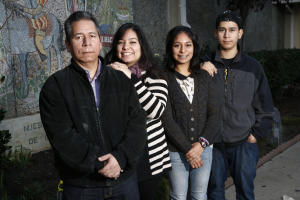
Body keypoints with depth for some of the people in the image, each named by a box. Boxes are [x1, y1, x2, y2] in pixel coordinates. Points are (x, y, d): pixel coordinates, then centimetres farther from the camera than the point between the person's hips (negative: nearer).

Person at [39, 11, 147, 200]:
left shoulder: (121, 80, 5)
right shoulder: (55, 86, -4)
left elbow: (137, 121, -3)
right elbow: (62, 137, -13)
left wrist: (121, 157, -17)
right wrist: (100, 164, -18)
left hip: (125, 179, 3)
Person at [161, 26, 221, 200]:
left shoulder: (205, 78, 7)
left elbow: (214, 114, 1)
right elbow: (166, 119, -11)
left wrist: (202, 143, -11)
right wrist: (187, 148, -13)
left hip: (204, 148, 3)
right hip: (176, 151, -3)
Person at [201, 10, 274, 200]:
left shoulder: (253, 67, 1)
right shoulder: (206, 65, 2)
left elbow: (265, 105, 6)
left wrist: (258, 132, 0)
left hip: (244, 143, 0)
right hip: (213, 142, 1)